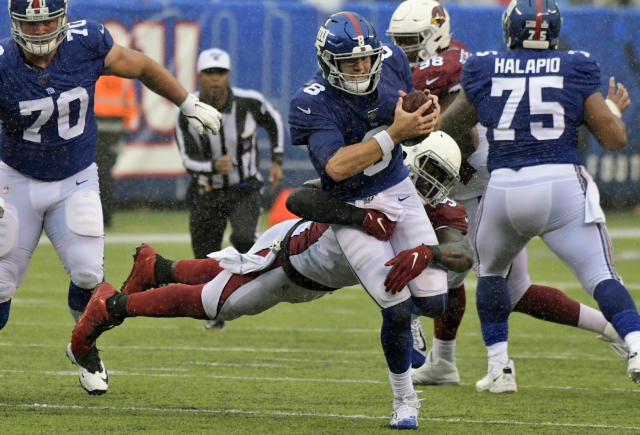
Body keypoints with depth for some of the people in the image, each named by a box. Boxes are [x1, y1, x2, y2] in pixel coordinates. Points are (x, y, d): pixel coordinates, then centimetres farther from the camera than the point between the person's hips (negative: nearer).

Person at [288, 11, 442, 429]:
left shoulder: (390, 62, -8)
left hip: (399, 191, 5)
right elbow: (338, 166, -35)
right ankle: (404, 401, 10)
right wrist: (394, 134, -38)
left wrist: (427, 117, -13)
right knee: (398, 310, -13)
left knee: (433, 302, -2)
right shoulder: (314, 104, -25)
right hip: (353, 207, -5)